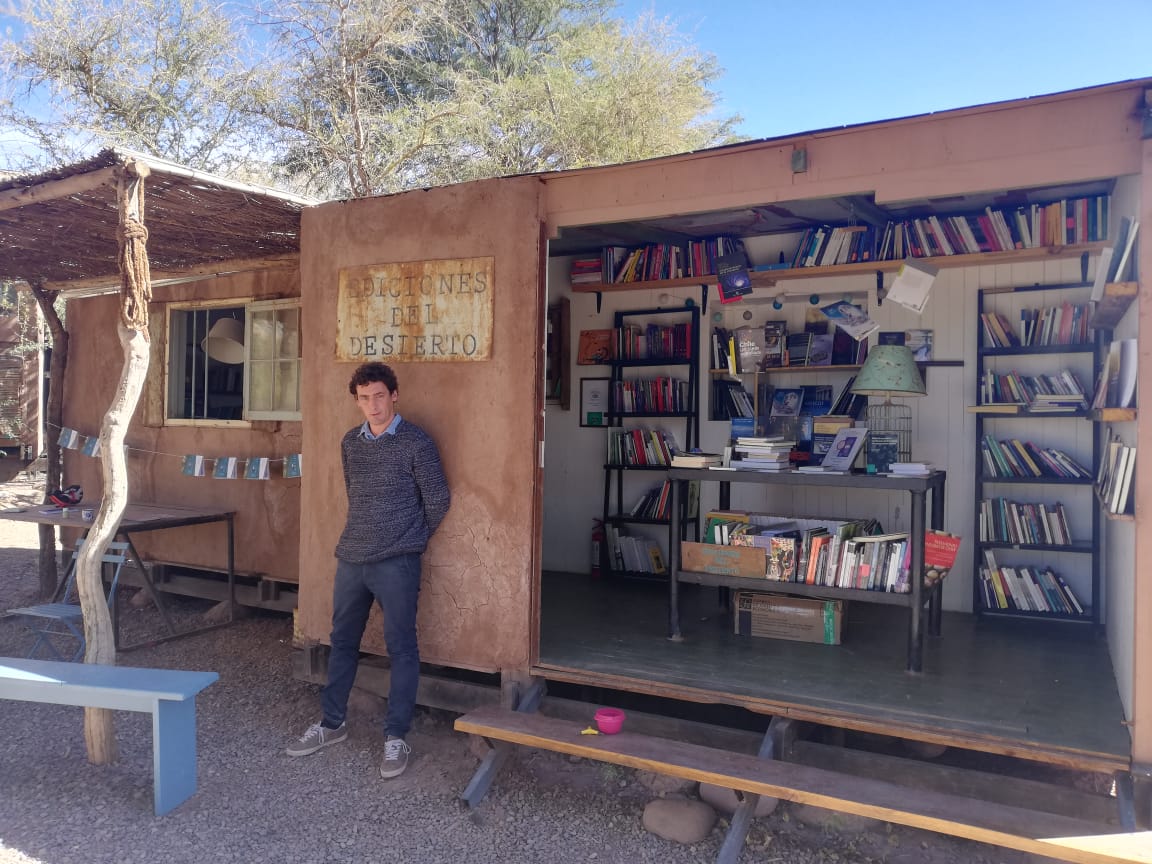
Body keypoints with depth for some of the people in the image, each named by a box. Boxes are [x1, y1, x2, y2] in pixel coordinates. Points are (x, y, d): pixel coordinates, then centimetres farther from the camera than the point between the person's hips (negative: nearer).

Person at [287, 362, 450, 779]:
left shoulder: (416, 442, -8)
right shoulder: (350, 442, 9)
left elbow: (438, 500, -5)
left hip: (396, 564, -6)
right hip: (350, 558, 6)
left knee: (401, 648, 2)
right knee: (342, 642, 15)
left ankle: (396, 737, 13)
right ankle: (332, 723, 31)